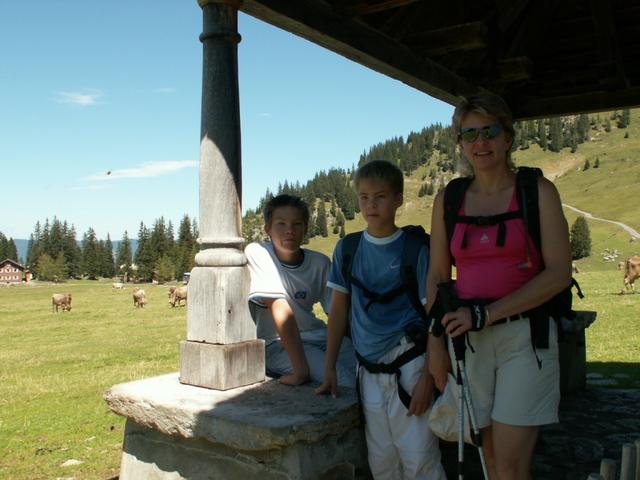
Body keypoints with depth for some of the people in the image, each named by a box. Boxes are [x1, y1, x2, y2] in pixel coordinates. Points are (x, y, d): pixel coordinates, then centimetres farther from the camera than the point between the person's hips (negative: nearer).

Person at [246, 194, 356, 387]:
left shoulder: (320, 262, 0)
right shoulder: (257, 253, -14)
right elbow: (282, 311, -23)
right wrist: (301, 370, -26)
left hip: (317, 336, 5)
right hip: (278, 344, -5)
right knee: (346, 383, -25)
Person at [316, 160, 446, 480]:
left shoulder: (416, 248, -5)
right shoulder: (346, 249, 6)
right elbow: (339, 309, 10)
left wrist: (428, 375, -12)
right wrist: (329, 368, 6)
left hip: (408, 361, -3)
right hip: (368, 367, 4)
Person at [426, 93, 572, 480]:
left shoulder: (538, 191, -1)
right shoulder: (448, 199, 7)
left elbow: (559, 273, -9)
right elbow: (437, 277, 9)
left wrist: (486, 314, -14)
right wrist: (436, 345, 4)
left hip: (524, 336, -3)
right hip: (467, 339, 3)